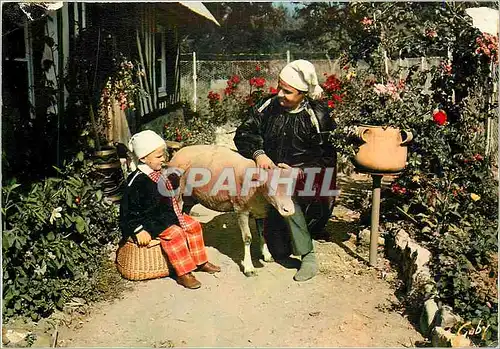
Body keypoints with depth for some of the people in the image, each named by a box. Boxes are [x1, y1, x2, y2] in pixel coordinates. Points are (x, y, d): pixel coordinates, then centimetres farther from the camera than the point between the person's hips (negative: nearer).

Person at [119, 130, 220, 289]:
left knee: (193, 225, 4)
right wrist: (139, 230, -22)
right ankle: (183, 274, -18)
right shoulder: (137, 181, -21)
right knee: (175, 234, -26)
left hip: (168, 215, 10)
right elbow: (128, 208, -19)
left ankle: (200, 261, 16)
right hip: (151, 221, -9)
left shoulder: (159, 173, 7)